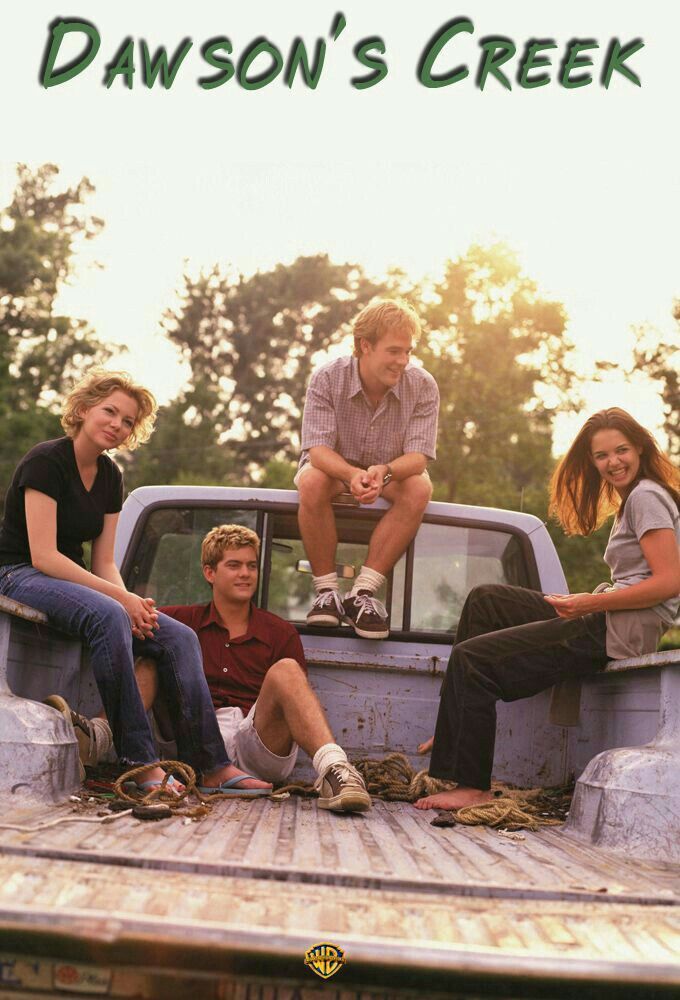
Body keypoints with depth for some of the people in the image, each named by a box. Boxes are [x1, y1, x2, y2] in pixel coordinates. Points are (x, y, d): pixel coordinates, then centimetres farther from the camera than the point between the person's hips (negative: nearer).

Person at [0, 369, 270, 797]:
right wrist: (121, 599, -24)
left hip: (73, 582, 8)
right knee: (108, 617, -38)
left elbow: (105, 563, 9)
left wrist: (132, 603, -13)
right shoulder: (46, 461, -13)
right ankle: (141, 764, -36)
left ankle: (212, 768, -13)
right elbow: (43, 556, -21)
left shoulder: (110, 477, 11)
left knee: (179, 637, -10)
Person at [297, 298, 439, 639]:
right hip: (335, 467, -1)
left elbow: (418, 455, -23)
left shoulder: (422, 386, -15)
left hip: (393, 472, 1)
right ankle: (326, 591, -26)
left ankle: (363, 591, -30)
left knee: (420, 488, -32)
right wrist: (352, 474, -49)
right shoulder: (327, 379, -19)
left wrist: (383, 471, -47)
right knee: (311, 482, -36)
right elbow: (317, 448, -26)